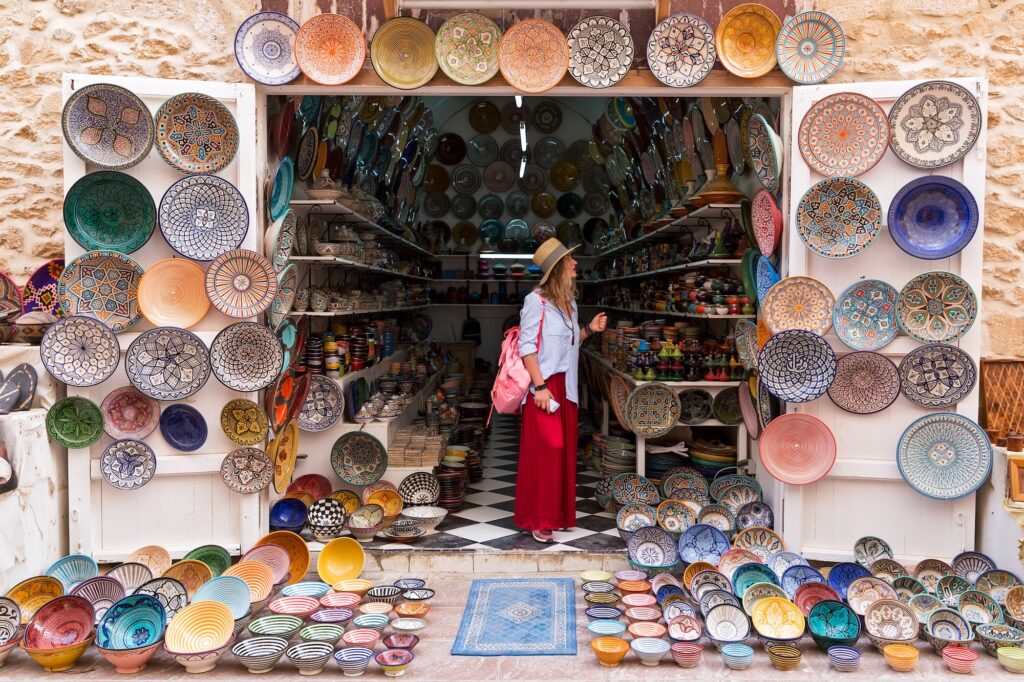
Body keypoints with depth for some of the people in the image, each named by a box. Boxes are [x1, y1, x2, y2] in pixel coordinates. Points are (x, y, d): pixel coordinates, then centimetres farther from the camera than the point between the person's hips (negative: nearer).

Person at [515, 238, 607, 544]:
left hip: (566, 386, 8)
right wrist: (539, 386, -20)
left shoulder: (569, 302, 13)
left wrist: (589, 329, 5)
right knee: (544, 450, -6)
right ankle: (539, 520, 4)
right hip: (545, 384, -8)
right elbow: (527, 346, -14)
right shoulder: (537, 300, -11)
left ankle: (560, 513, 21)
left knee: (565, 449, 10)